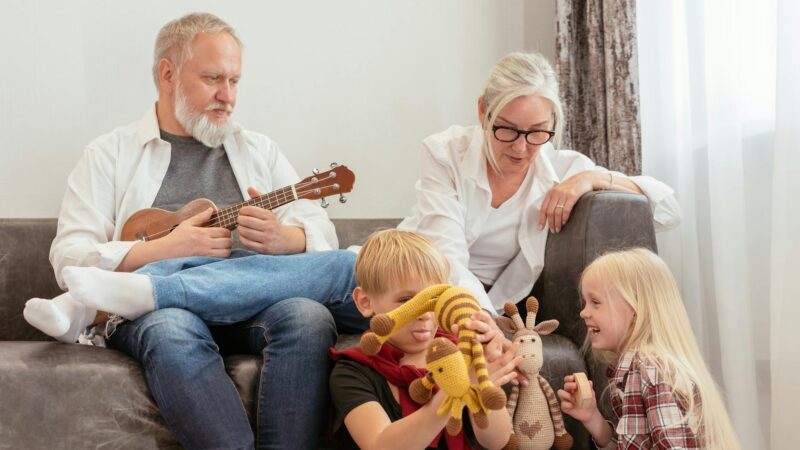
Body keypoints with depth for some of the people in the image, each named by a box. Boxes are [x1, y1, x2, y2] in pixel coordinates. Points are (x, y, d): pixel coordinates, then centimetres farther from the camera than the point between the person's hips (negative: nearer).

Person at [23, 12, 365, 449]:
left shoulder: (259, 149, 22)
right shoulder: (111, 152, 12)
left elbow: (322, 233, 13)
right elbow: (69, 258, 0)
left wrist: (282, 238, -11)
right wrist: (164, 250, -15)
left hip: (254, 301, 3)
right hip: (158, 302, -2)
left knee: (309, 317, -31)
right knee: (172, 329, -38)